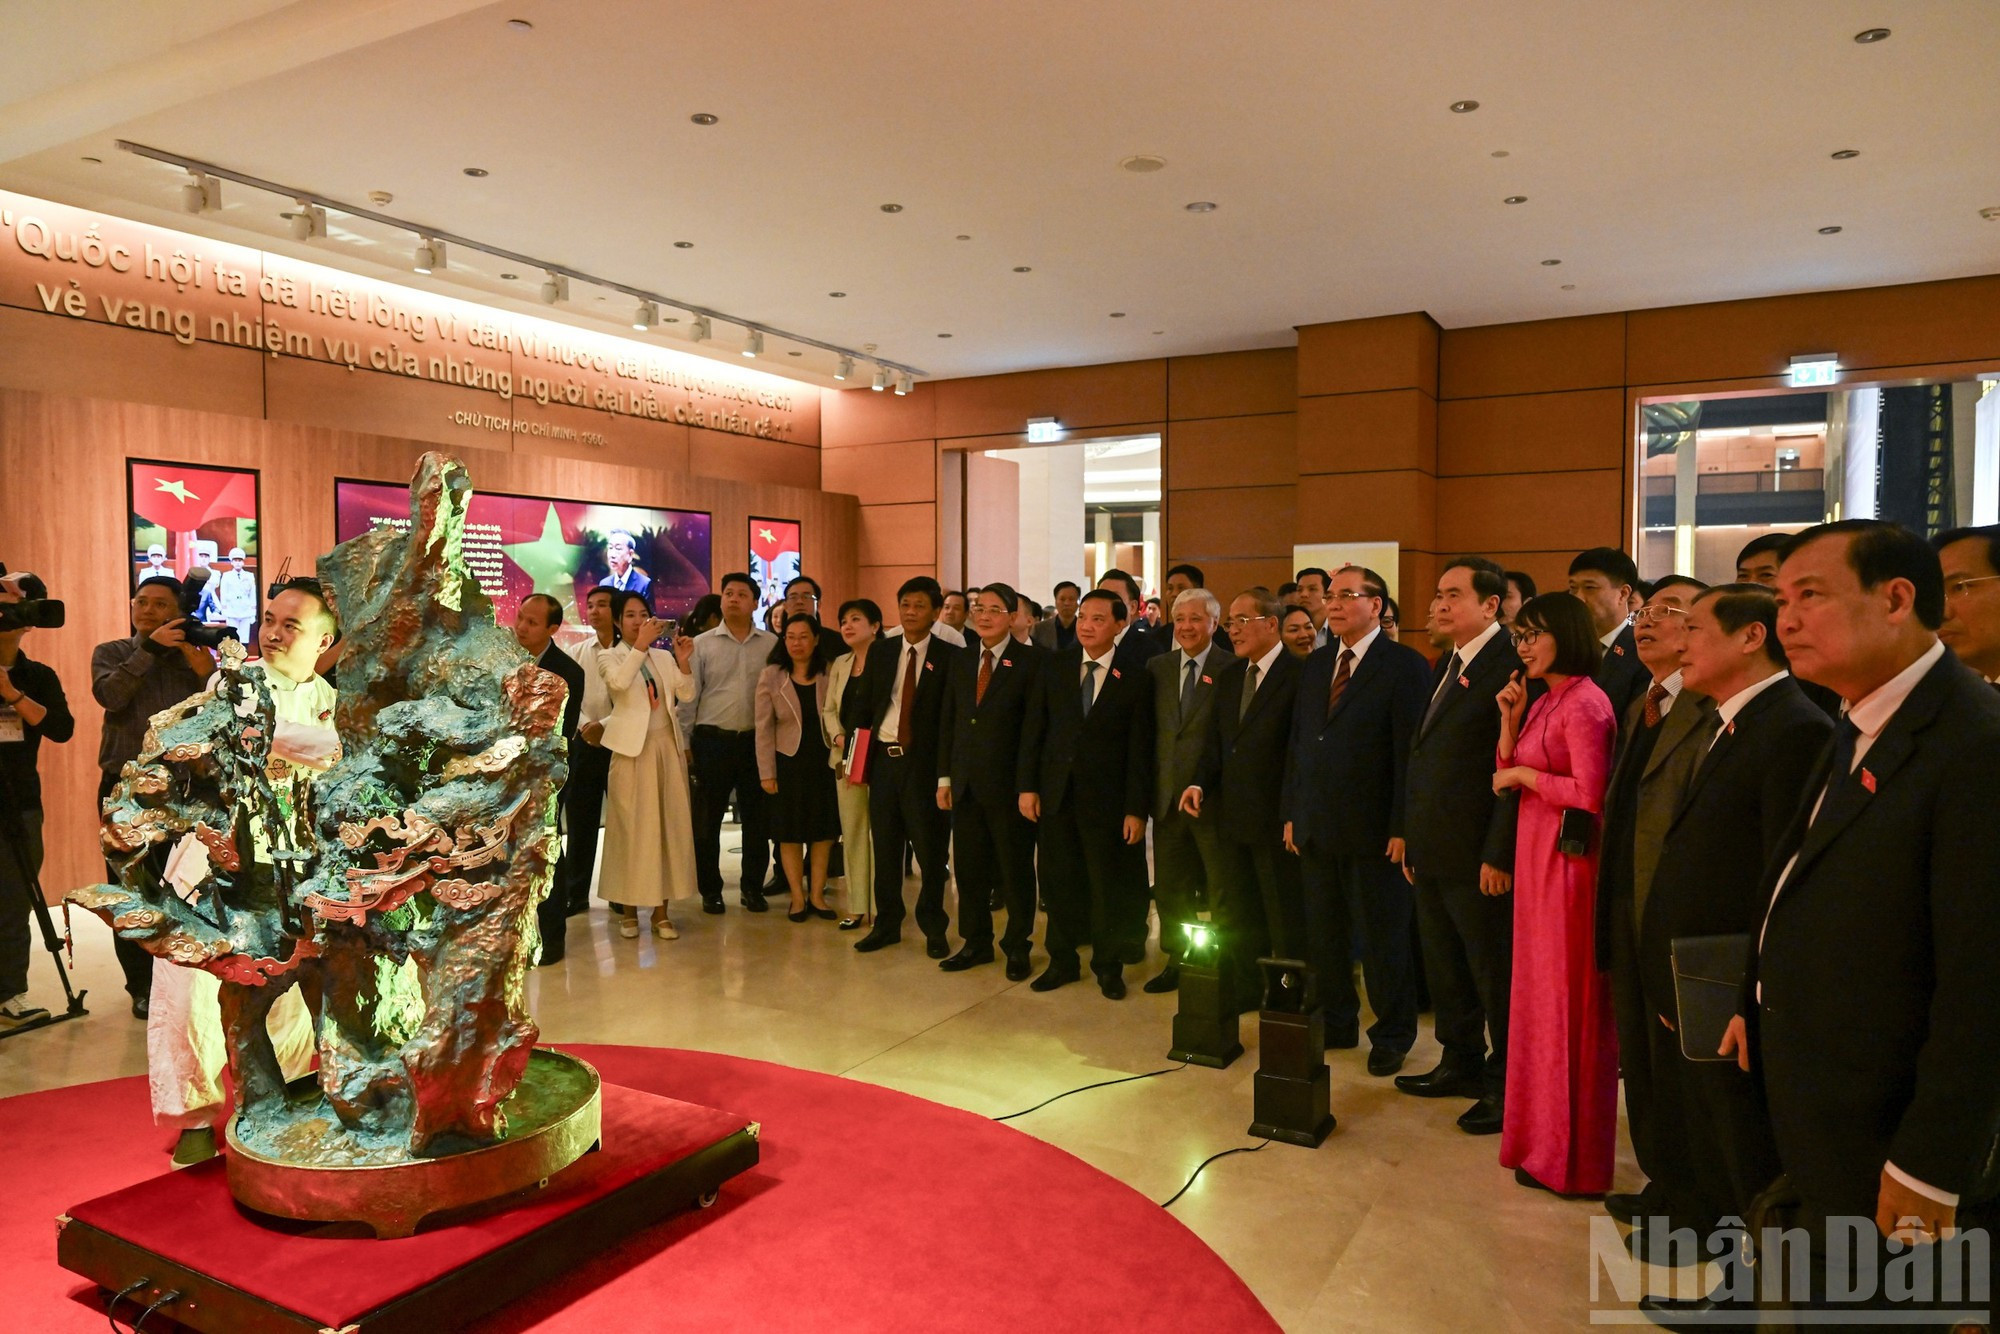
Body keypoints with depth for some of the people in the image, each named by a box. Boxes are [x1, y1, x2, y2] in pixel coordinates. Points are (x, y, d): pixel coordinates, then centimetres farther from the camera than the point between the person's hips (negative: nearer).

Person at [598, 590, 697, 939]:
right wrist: (641, 644, -24)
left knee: (668, 827, 4)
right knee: (632, 828, -1)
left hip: (667, 747, 4)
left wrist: (684, 661, -10)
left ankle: (661, 910, 12)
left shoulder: (664, 657, 13)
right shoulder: (609, 657, 2)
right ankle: (629, 909, 11)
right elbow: (619, 682, -20)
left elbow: (687, 694, 3)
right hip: (632, 748, -4)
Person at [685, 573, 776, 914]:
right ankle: (710, 889, 19)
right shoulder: (701, 644, 2)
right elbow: (689, 695, 1)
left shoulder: (772, 644, 4)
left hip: (756, 741, 1)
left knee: (757, 818, 7)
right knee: (707, 820, 6)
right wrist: (683, 744, -4)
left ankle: (753, 887, 21)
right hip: (712, 741, -1)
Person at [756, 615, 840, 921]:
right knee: (790, 833, 5)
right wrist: (766, 773, -6)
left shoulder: (829, 675, -1)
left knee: (824, 831, 6)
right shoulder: (771, 676, -3)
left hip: (824, 762, 1)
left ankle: (816, 895, 18)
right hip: (788, 763, -1)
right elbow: (764, 728, -3)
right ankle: (797, 897, 16)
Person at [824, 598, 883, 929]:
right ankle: (857, 906, 17)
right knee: (851, 831, 10)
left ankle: (881, 907, 5)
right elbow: (829, 709, 15)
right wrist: (838, 737, -3)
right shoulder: (839, 664, 14)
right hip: (847, 758, 7)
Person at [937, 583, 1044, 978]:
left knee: (1015, 869, 7)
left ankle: (1017, 947, 23)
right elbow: (947, 723, 12)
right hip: (965, 784, 5)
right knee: (969, 867, 12)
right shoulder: (961, 662, 11)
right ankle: (976, 942, 27)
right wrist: (944, 776, 7)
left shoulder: (1031, 661, -7)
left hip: (1008, 784, -5)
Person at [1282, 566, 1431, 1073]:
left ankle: (1392, 1036, 23)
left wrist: (1402, 827, -16)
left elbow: (1411, 752, -12)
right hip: (1316, 829, 6)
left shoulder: (1405, 666, -8)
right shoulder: (1315, 665, 12)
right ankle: (1336, 1023, 30)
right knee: (1324, 936, 14)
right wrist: (1291, 813, 10)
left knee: (1383, 939, 7)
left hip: (1374, 831, -6)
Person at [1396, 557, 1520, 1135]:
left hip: (1479, 856, -9)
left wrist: (1499, 855, -20)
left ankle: (1506, 1086, 20)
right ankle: (1461, 1064, 34)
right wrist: (1411, 837, 14)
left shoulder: (1509, 665, -15)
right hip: (1433, 851, 9)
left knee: (1495, 975, 5)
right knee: (1444, 968, 19)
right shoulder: (1446, 665, 14)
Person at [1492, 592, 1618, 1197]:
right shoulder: (1543, 701, 13)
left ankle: (1572, 1155, 15)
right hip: (1535, 856, 9)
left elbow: (1589, 793, -21)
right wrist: (1510, 722, 0)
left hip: (1569, 859, -9)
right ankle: (1543, 1134, 28)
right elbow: (1507, 775, 11)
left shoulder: (1584, 704, -15)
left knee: (1566, 1000, 1)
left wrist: (1524, 774, -11)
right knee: (1539, 994, 15)